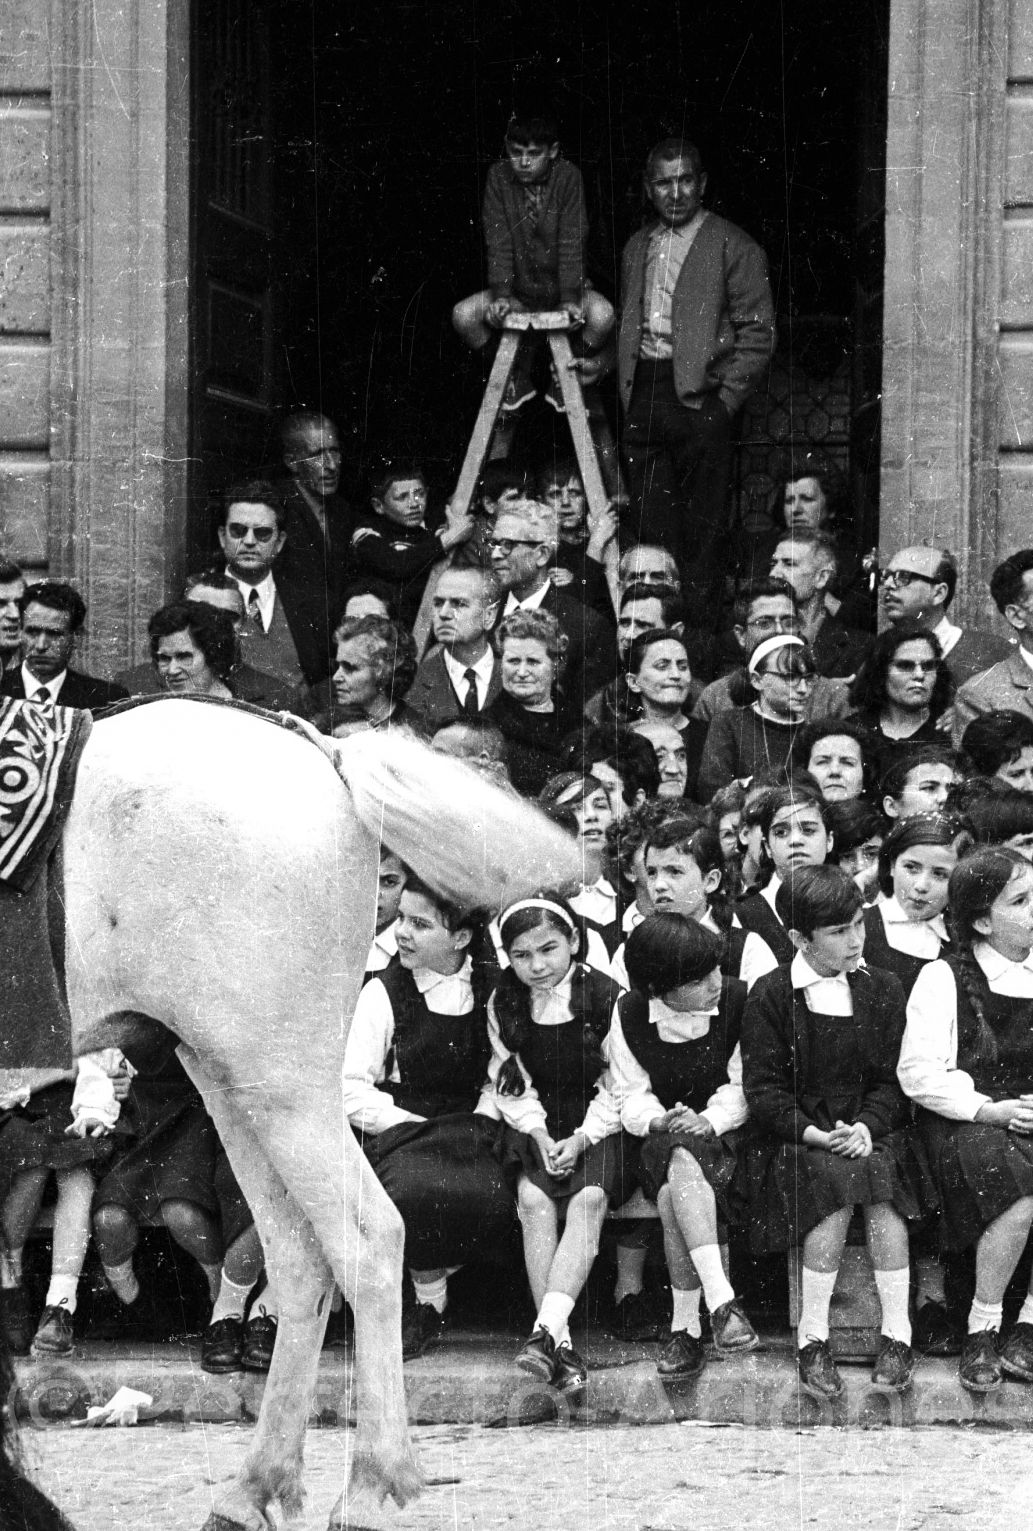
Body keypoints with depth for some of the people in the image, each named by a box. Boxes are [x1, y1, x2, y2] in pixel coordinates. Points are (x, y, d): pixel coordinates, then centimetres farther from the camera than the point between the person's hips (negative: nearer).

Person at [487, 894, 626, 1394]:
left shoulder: (606, 998, -7)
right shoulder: (503, 1005, 3)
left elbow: (616, 1088, -4)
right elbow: (511, 1085, 5)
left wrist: (582, 1138, -16)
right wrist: (538, 1133, -11)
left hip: (598, 1127, -2)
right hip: (535, 1127, 2)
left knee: (588, 1198, -31)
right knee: (533, 1197, -27)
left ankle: (545, 1331, -41)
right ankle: (560, 1342, -31)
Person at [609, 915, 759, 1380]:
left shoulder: (738, 1001, -5)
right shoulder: (629, 1014, 0)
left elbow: (743, 1086, -2)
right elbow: (630, 1093, 4)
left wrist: (711, 1119, -20)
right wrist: (657, 1119, -18)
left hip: (723, 1132, -1)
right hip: (663, 1138, 2)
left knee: (679, 1178, -36)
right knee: (678, 1174, -37)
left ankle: (685, 1327, -37)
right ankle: (721, 1301, -42)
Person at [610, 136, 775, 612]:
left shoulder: (733, 247, 0)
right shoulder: (637, 247, 19)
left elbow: (758, 334, -4)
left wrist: (726, 398, -10)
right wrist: (627, 391, 10)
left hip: (699, 398, -5)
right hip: (642, 399, 5)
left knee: (701, 527, -5)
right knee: (654, 524, 3)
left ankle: (703, 624, -3)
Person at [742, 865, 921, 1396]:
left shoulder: (882, 990, 8)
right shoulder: (770, 995, -1)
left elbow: (891, 1079, 7)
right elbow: (763, 1088, -4)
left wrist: (866, 1126, -13)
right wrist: (814, 1133, -17)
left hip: (871, 1128, 2)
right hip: (795, 1135, -2)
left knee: (879, 1176, -30)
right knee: (838, 1181, -32)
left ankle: (897, 1334, -25)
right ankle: (812, 1338, -24)